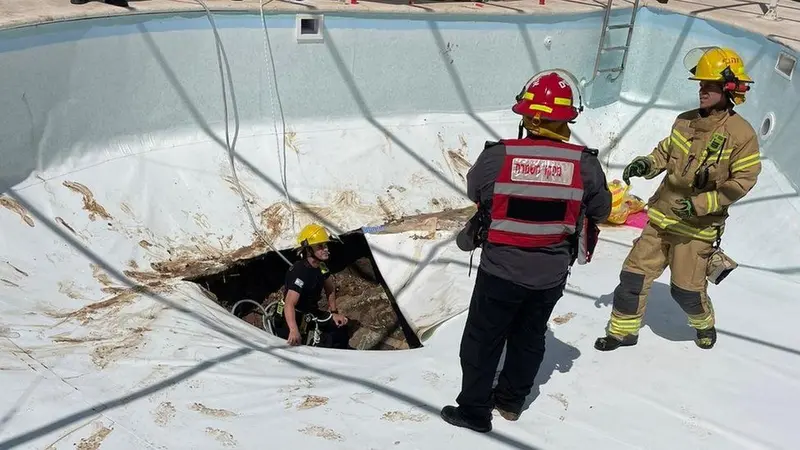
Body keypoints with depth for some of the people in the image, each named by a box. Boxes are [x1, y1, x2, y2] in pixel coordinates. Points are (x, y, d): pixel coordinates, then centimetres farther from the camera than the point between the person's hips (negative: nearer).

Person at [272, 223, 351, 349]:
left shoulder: (321, 266, -7)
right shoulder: (299, 272, -31)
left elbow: (330, 289, 11)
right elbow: (289, 304, -43)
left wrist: (334, 313, 2)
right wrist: (294, 331, -56)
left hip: (310, 312, 7)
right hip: (294, 316, -7)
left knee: (340, 326, -2)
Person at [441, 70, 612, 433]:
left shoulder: (497, 156, -19)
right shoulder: (585, 163, -14)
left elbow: (474, 192, 1)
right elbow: (599, 211, 2)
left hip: (501, 269, -2)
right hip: (552, 274, 3)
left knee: (483, 340, 14)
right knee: (529, 337, 23)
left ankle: (474, 410, 25)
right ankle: (511, 400, 39)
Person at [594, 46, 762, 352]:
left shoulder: (741, 134, -14)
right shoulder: (685, 121, 1)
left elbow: (742, 181, -13)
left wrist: (701, 204, -21)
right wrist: (646, 164, -6)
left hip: (698, 225, -5)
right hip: (663, 215, 5)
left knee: (685, 288, 5)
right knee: (635, 273, 4)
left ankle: (704, 324, 38)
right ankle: (623, 330, 22)